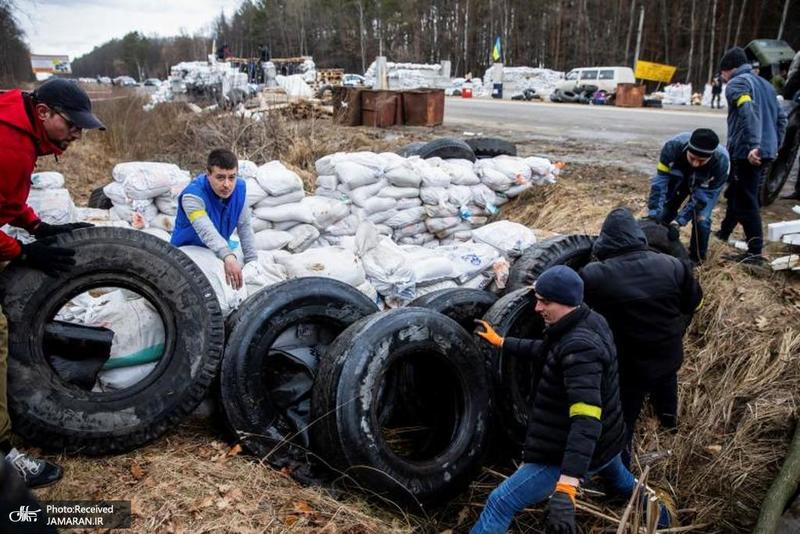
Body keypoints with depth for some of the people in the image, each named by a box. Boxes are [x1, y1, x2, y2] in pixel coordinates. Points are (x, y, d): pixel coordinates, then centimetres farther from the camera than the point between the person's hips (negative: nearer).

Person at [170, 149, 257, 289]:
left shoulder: (239, 187, -13)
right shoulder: (192, 195, -31)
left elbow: (245, 226, -4)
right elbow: (206, 231, -48)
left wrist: (252, 262, -8)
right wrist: (228, 256, -66)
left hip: (219, 251, 6)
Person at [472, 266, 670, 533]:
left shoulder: (580, 348, -32)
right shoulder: (592, 322, -3)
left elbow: (586, 420, -42)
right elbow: (546, 350, 16)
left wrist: (566, 486, -49)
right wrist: (501, 342, 18)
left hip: (567, 455, -10)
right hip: (606, 442, 10)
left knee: (499, 504, -10)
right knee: (623, 483, 42)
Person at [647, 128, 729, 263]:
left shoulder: (721, 161, -41)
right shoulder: (674, 146, -40)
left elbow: (701, 197, -33)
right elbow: (660, 180, -35)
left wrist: (678, 222, -40)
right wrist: (653, 215, -40)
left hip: (706, 186, -2)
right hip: (681, 177, 2)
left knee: (701, 220, -15)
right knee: (665, 210, 4)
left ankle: (696, 259, 6)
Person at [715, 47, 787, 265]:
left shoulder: (737, 83, -5)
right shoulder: (764, 84, 22)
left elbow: (748, 113, -22)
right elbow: (780, 117, 22)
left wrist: (752, 145, -30)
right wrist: (774, 145, 23)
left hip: (746, 153, -9)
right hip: (766, 152, 9)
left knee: (746, 202, -7)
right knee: (735, 194, 23)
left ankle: (755, 253, -7)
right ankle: (724, 234, 38)